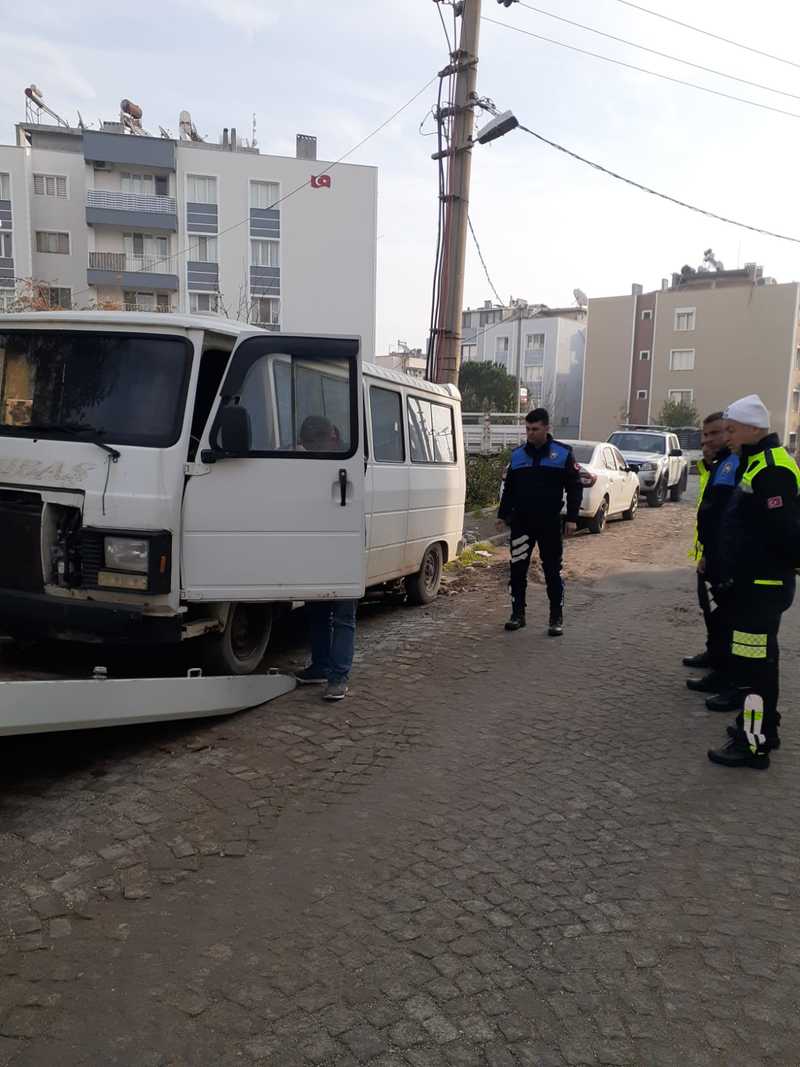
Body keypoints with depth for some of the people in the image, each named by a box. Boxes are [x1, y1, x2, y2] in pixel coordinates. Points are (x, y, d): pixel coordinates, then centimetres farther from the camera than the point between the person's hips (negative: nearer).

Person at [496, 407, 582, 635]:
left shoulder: (563, 453, 0)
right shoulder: (517, 454, 9)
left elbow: (575, 487, 0)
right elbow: (508, 488, 16)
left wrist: (572, 518, -6)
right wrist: (502, 515, 11)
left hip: (549, 522, -3)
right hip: (521, 522, 3)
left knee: (552, 570, 3)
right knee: (517, 569, 3)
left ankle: (557, 618, 12)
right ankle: (517, 614, 14)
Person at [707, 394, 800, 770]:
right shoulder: (760, 462, 14)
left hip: (760, 587, -11)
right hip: (755, 583, 11)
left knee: (753, 664, -4)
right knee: (760, 659, 20)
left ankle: (754, 744, 4)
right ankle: (762, 726, 33)